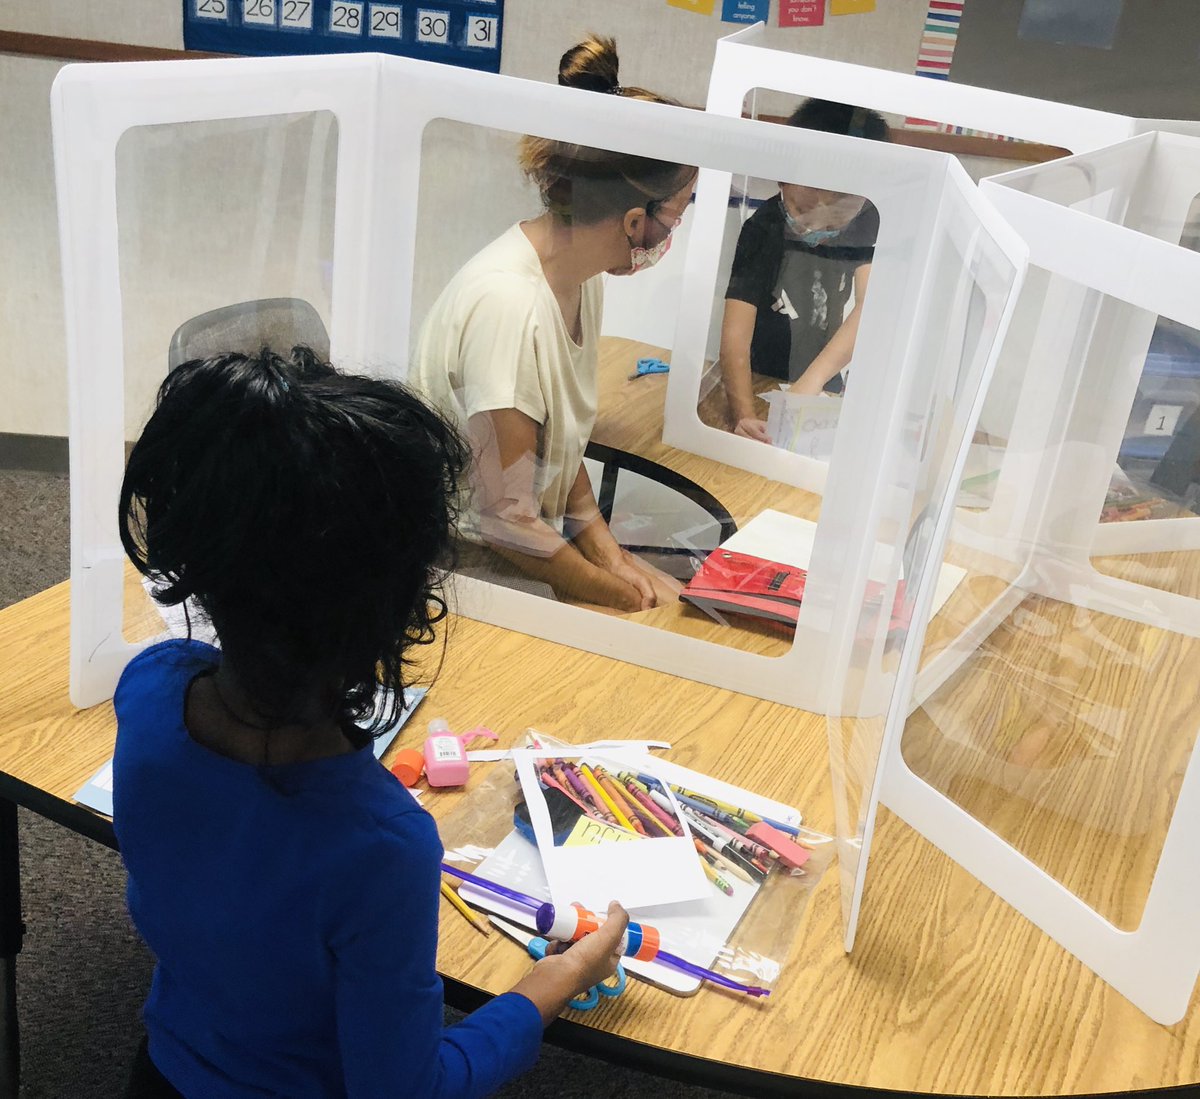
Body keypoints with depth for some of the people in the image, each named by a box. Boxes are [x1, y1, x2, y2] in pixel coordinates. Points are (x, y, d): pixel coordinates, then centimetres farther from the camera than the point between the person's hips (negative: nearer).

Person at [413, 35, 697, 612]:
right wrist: (631, 598, -14)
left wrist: (605, 548, -4)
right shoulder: (508, 303, -28)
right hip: (467, 561, -8)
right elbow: (507, 520, -24)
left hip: (529, 543, 8)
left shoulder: (582, 277, -1)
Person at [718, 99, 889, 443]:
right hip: (759, 383, -4)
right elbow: (736, 336, -34)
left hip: (823, 383, 4)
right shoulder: (763, 230, -25)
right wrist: (744, 417, -50)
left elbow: (872, 306, -24)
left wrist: (812, 380, -38)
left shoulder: (866, 223, -12)